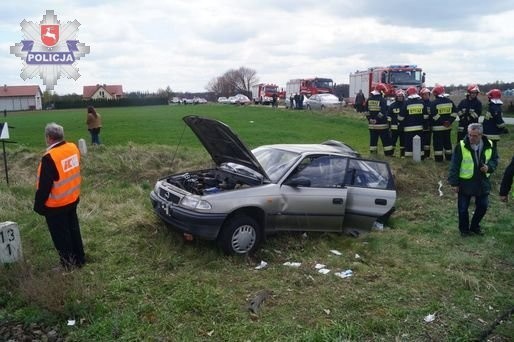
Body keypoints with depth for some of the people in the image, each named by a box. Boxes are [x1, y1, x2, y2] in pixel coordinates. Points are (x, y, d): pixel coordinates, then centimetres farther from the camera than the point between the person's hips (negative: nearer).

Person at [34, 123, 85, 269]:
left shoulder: (49, 157, -26)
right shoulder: (73, 148, -5)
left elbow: (44, 186, -20)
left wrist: (38, 205, -9)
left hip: (55, 205, -7)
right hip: (73, 199, 7)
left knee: (61, 236, 10)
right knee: (73, 230, 20)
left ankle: (68, 265, 23)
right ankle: (79, 259, 33)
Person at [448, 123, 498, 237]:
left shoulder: (489, 145, -5)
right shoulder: (461, 146, -16)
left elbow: (495, 159, 10)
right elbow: (454, 166, -11)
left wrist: (489, 167, -13)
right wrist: (454, 183, -11)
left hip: (482, 183, 4)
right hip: (465, 183, -3)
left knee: (482, 206, 13)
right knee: (463, 208, 6)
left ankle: (475, 226, 36)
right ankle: (464, 229, 28)